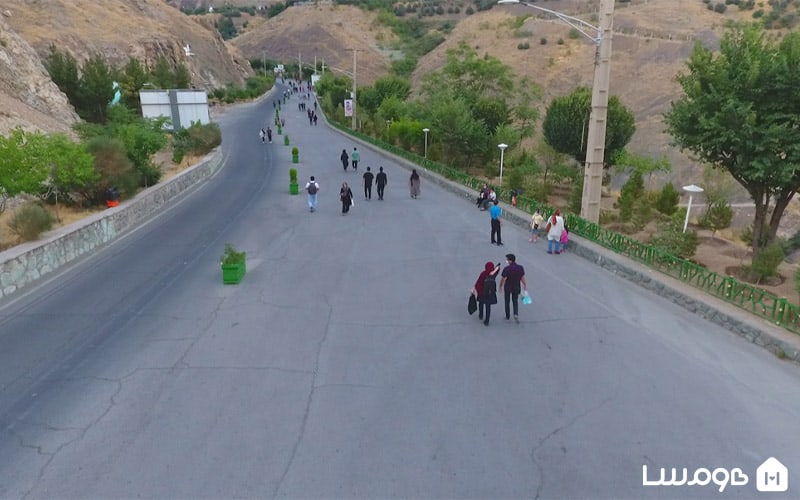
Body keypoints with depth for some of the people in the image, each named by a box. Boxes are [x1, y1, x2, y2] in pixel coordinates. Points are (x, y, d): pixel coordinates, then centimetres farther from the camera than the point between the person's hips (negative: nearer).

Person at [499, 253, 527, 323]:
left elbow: (503, 279, -18)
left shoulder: (507, 269, -25)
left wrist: (501, 287, -2)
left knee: (507, 301, 18)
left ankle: (508, 316, 29)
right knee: (515, 301, 19)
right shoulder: (520, 268, -12)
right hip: (516, 287, 3)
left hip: (507, 288, -3)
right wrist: (525, 286, 9)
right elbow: (522, 278, -5)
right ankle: (516, 314, 0)